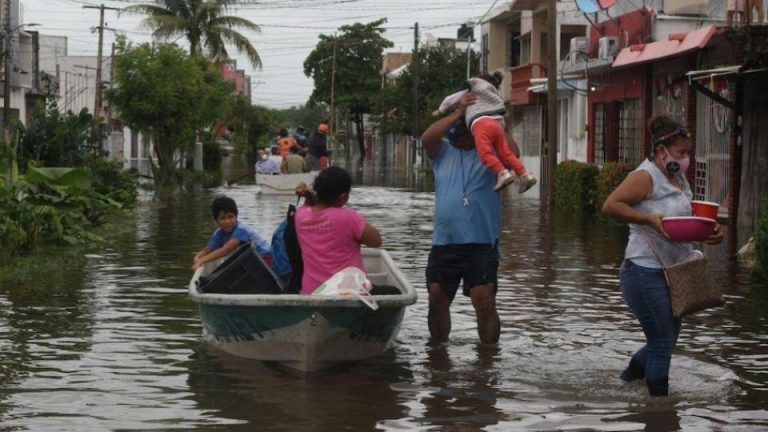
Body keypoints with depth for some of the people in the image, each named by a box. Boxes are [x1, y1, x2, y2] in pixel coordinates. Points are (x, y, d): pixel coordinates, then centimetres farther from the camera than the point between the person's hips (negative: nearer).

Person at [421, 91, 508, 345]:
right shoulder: (443, 153, 16)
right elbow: (427, 137, -5)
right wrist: (458, 112, -8)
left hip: (482, 243, -3)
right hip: (444, 243, 3)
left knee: (485, 303, -9)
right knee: (437, 300, 7)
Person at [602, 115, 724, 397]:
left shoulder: (678, 179, 13)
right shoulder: (646, 176, -13)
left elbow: (688, 220, 19)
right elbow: (610, 205, -24)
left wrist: (710, 233, -1)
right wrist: (649, 219, -30)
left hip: (671, 272, 9)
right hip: (645, 272, -9)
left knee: (667, 338, 18)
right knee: (662, 344, -3)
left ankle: (631, 374, 39)